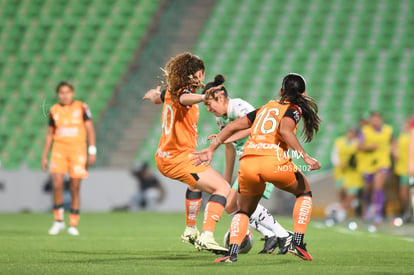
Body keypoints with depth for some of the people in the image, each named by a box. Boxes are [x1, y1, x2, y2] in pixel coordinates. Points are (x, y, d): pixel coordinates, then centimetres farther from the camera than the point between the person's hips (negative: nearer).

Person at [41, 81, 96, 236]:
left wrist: (92, 151, -7)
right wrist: (44, 155, 11)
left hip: (78, 150, -1)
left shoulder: (81, 108, 1)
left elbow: (90, 130, 1)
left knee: (75, 189, 2)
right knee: (57, 184, -15)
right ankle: (58, 221, -1)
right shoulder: (54, 110, 7)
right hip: (59, 149, 1)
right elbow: (50, 134, 14)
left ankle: (73, 225, 12)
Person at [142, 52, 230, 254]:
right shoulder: (184, 92, -16)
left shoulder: (170, 92, 9)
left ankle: (190, 230, 45)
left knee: (196, 183, 37)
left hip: (163, 158, 10)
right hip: (180, 158, -10)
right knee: (222, 188, -15)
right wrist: (204, 97, -64)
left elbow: (156, 97, 33)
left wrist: (153, 94, 58)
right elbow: (184, 99, -43)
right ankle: (206, 237, -29)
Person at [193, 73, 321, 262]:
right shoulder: (294, 109, 12)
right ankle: (297, 242, 11)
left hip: (247, 161, 4)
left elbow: (233, 126, 22)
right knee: (304, 192, 24)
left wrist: (211, 150, 24)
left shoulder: (265, 108, 28)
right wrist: (305, 157, -11)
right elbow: (285, 130, -10)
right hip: (274, 160, -4)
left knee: (244, 210, 23)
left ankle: (232, 251, -2)